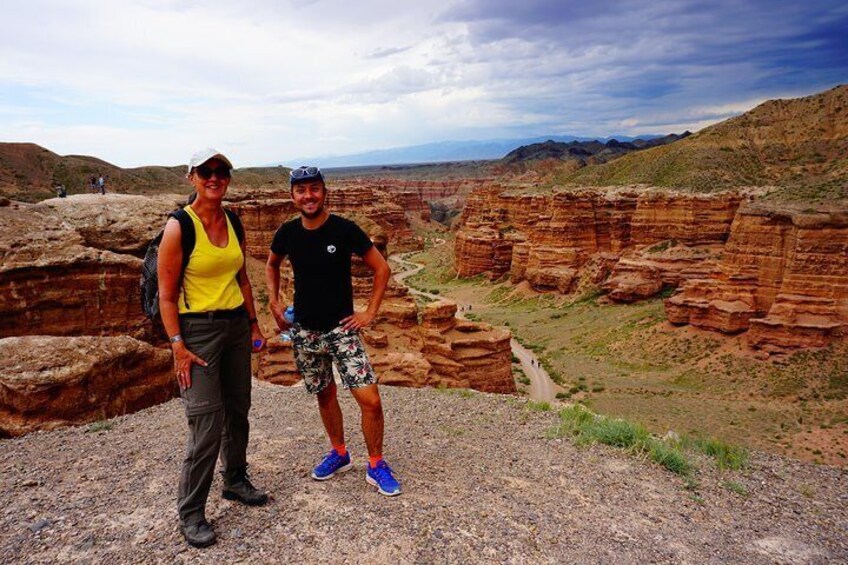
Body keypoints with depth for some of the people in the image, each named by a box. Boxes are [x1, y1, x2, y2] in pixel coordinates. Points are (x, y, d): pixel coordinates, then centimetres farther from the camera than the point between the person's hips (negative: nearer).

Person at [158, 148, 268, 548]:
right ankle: (190, 513, 15)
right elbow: (166, 295, -11)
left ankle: (235, 480, 37)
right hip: (198, 329, -6)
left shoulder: (233, 223, 6)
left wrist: (254, 324, 16)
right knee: (207, 425, -4)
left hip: (236, 325, 6)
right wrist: (177, 346, -15)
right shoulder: (179, 227, -12)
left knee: (238, 410, 15)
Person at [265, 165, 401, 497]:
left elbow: (381, 268, -5)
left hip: (341, 329, -3)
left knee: (370, 400, -9)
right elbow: (272, 265, 19)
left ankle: (376, 466, 14)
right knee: (325, 395, 17)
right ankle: (339, 454, 39)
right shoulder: (287, 233, -2)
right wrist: (274, 302, 8)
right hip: (304, 331, 3)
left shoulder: (344, 230, -12)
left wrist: (370, 312, -8)